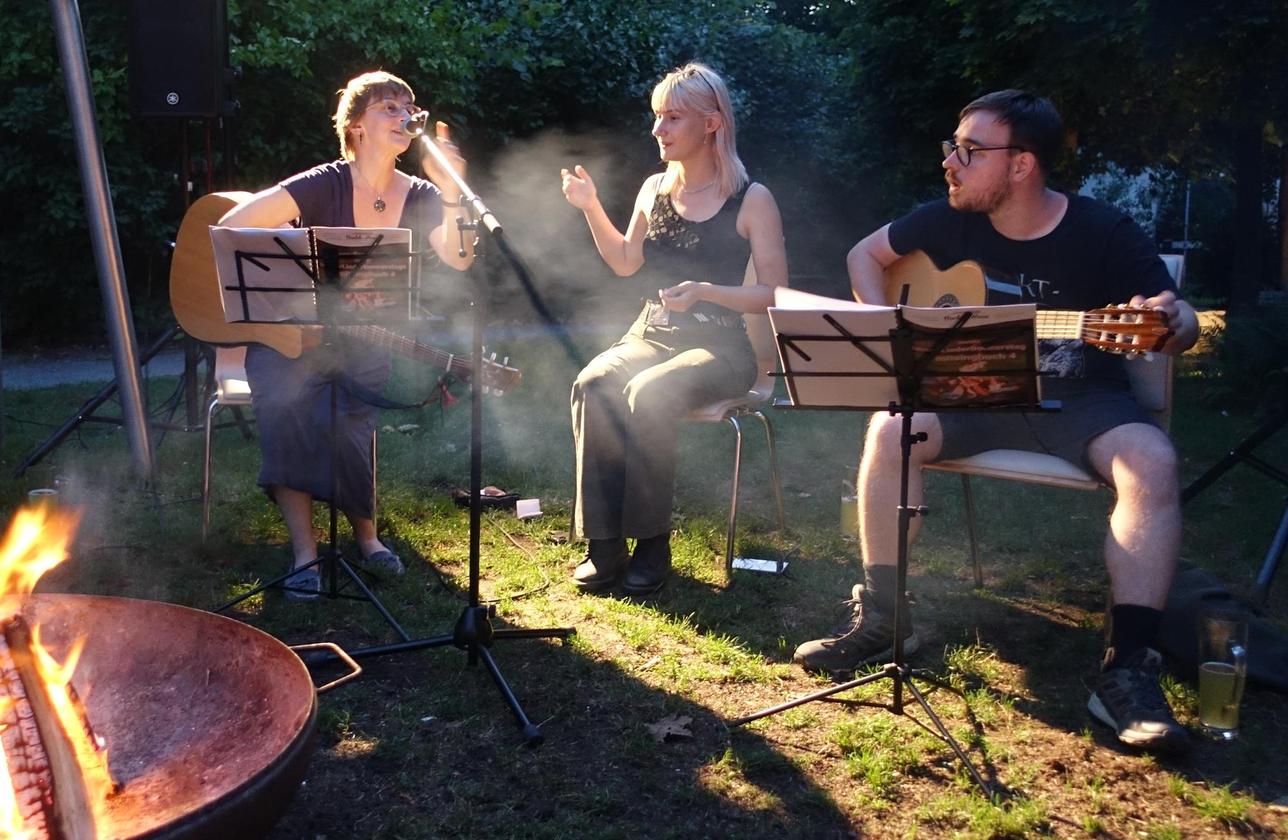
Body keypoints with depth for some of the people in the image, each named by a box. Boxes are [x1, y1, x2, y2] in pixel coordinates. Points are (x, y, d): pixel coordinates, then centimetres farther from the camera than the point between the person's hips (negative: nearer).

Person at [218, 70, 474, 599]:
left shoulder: (418, 198, 4)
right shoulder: (325, 185, -7)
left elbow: (458, 261, -15)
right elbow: (231, 226, -13)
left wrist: (452, 193, -27)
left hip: (364, 343, 2)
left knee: (336, 417, -29)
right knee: (287, 406, -32)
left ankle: (365, 532, -7)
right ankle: (304, 552, -24)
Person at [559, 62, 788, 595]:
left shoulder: (752, 200, -4)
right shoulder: (655, 189, 12)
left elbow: (774, 294, -7)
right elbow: (626, 264, 18)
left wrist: (704, 290, -21)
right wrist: (591, 208, 6)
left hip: (718, 345, -4)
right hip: (651, 334, 5)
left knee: (648, 395, -34)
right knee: (591, 385, -27)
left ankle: (652, 544, -20)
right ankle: (604, 546, -23)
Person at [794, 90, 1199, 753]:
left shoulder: (1103, 233, -12)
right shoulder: (951, 220, -3)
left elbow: (1181, 322, -7)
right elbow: (865, 255, 12)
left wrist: (1173, 324, -33)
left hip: (1080, 398, -2)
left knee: (1151, 462, -31)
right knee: (890, 430, -26)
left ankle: (1128, 668, -27)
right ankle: (880, 618, -14)